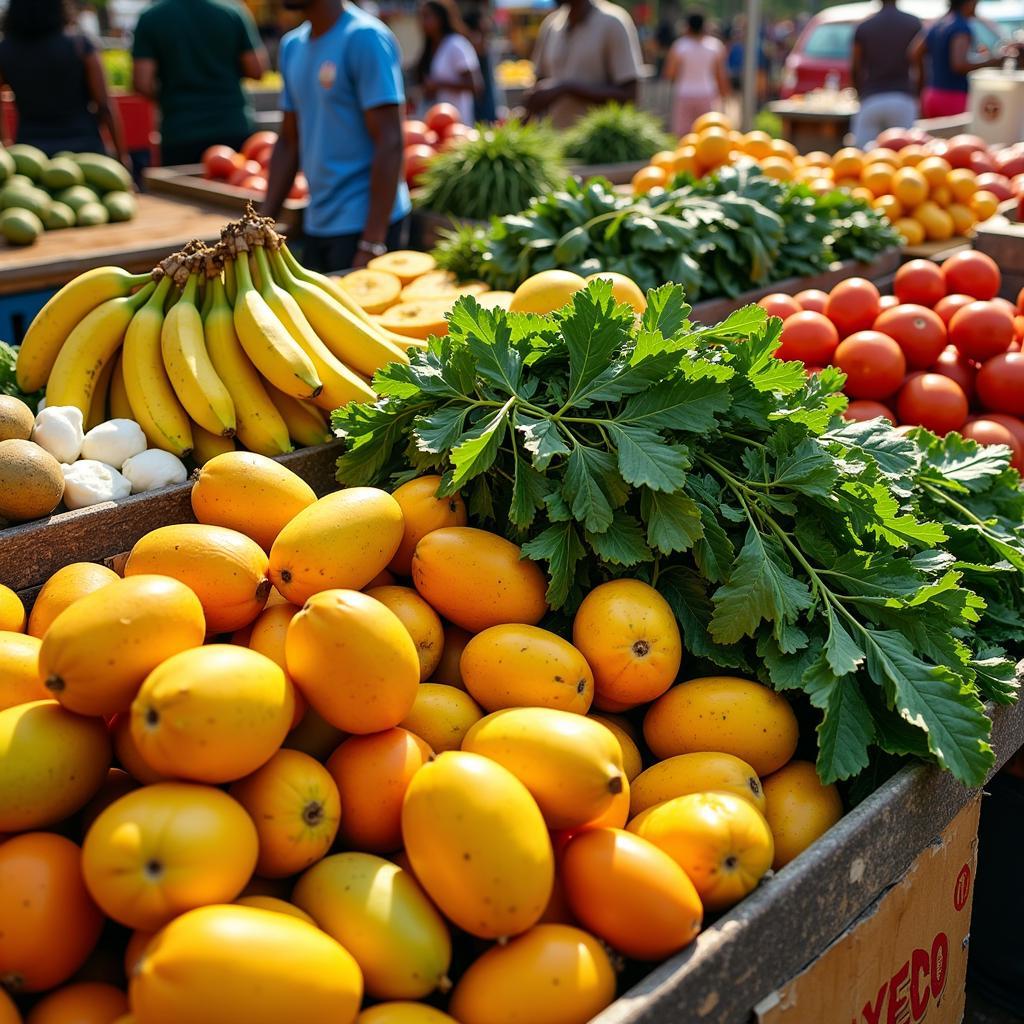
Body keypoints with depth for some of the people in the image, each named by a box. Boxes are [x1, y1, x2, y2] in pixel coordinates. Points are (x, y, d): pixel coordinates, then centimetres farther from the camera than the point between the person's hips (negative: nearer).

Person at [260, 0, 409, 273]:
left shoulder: (366, 38, -12)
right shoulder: (292, 46, 11)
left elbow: (389, 143, -17)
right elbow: (288, 141, 15)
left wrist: (372, 246, -21)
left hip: (366, 224, -7)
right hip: (316, 225, 8)